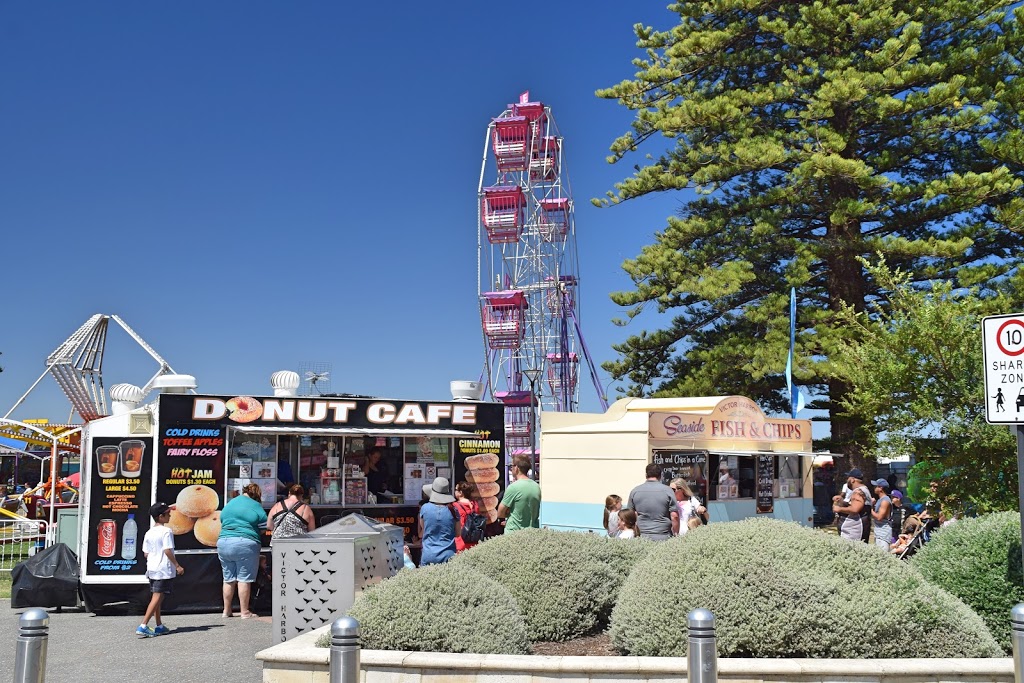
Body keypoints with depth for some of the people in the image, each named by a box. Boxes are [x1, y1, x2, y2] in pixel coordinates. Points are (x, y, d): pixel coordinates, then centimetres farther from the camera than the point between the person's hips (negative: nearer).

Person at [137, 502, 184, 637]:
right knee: (157, 598, -8)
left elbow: (145, 553, 11)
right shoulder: (166, 531, -12)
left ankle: (159, 626, 21)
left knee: (157, 598, 15)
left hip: (152, 569, 8)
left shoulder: (149, 533, 10)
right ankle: (143, 626, -14)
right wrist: (177, 565, -11)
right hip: (164, 570, -8)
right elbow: (168, 551, -18)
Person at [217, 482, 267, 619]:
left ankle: (226, 611, 17)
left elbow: (222, 522, 22)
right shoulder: (255, 506, -2)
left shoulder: (229, 504, 17)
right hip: (245, 544, -6)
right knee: (244, 579, -2)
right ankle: (245, 612, 0)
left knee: (228, 579, 12)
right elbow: (265, 526, -1)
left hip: (223, 542, 6)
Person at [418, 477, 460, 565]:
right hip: (448, 556, 1)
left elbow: (421, 534, 7)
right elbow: (458, 534, 7)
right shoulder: (453, 510, -5)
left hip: (428, 556, 0)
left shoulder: (425, 508, -6)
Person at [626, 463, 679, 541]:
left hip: (641, 537, 2)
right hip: (663, 537, -2)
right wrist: (676, 536, 4)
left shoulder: (634, 491, 5)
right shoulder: (667, 491, -2)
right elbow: (674, 516, -5)